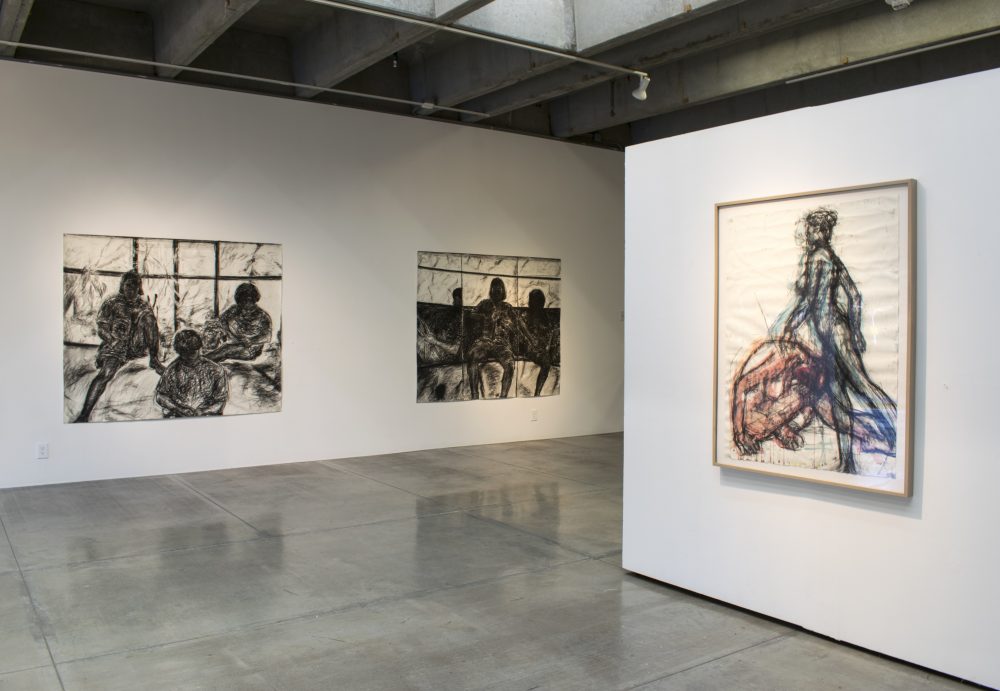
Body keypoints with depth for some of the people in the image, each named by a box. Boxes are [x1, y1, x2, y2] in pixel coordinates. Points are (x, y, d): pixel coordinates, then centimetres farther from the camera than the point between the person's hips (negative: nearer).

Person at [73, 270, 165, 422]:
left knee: (147, 317, -20)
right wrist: (114, 341, -16)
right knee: (105, 374, -28)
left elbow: (153, 327, 14)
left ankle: (154, 360, -19)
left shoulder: (143, 305, 14)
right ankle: (85, 414, -32)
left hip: (137, 346, 2)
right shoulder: (111, 303, 7)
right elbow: (101, 328, 2)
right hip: (116, 347, -2)